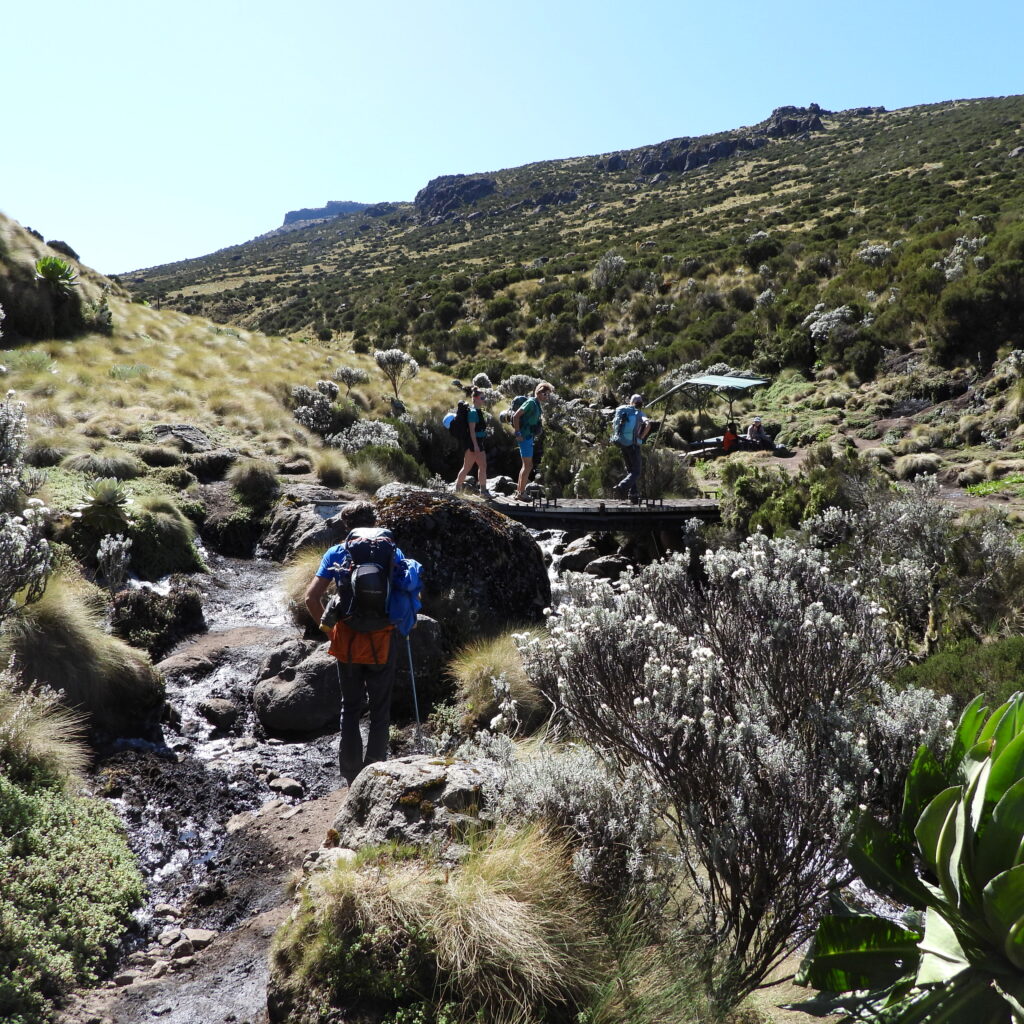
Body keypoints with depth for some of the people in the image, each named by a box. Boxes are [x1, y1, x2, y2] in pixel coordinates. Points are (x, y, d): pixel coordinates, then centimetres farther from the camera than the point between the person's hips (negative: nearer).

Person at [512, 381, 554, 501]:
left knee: (526, 465, 14)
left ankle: (518, 491, 20)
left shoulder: (537, 405, 15)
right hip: (525, 437, -10)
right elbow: (516, 416, -20)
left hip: (529, 437, 10)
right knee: (528, 466, -7)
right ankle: (521, 493, -4)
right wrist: (518, 433, -20)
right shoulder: (531, 402, -13)